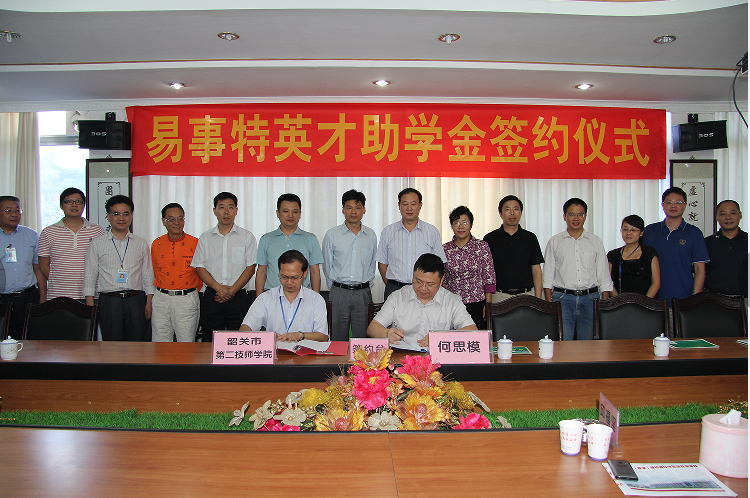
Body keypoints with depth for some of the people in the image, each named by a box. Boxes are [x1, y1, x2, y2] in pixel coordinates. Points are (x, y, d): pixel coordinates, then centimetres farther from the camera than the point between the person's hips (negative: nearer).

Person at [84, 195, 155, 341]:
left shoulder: (141, 244, 11)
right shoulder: (97, 244, 7)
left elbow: (148, 275, 11)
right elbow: (90, 276, 5)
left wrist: (149, 302, 4)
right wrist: (90, 307, -1)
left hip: (136, 301, 1)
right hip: (109, 301, -1)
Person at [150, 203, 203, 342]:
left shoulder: (195, 243, -2)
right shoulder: (156, 244, 8)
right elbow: (155, 272, 17)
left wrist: (191, 293, 6)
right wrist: (163, 291, 11)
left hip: (187, 300, -3)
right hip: (161, 299, 3)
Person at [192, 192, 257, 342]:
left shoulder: (247, 237, 6)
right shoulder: (205, 238, 12)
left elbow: (250, 267, 0)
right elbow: (200, 267, 6)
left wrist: (232, 290, -10)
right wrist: (218, 287, -9)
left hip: (239, 297, -1)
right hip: (212, 296, 2)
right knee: (210, 343, 2)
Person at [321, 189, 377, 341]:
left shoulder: (371, 235, 8)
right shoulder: (332, 235, 3)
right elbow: (327, 266, 9)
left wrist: (366, 286, 9)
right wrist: (335, 286, 6)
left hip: (363, 293, 1)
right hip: (339, 292, -1)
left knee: (362, 336, 3)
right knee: (339, 337, 3)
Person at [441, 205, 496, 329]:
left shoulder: (482, 247, 1)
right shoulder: (445, 249, 6)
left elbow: (489, 279, 1)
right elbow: (440, 280, 10)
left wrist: (488, 305, -4)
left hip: (477, 305, -1)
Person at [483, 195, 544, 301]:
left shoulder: (530, 238, 9)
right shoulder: (490, 239, 4)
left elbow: (536, 270, 8)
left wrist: (538, 300, 0)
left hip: (526, 296, 1)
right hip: (498, 296, -1)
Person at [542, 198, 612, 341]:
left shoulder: (595, 242, 12)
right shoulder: (554, 242, 8)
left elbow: (604, 275, 12)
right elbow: (547, 276, 7)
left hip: (590, 298, 1)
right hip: (563, 298, -1)